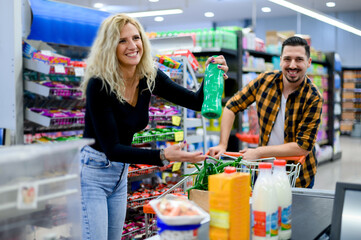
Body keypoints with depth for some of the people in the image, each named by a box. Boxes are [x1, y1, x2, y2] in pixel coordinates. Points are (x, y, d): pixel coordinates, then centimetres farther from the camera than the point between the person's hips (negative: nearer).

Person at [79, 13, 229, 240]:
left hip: (119, 173, 7)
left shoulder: (150, 77, -5)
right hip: (91, 172, -6)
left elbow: (196, 101, -4)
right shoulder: (99, 84, -24)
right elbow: (112, 148, -26)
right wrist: (163, 156, -34)